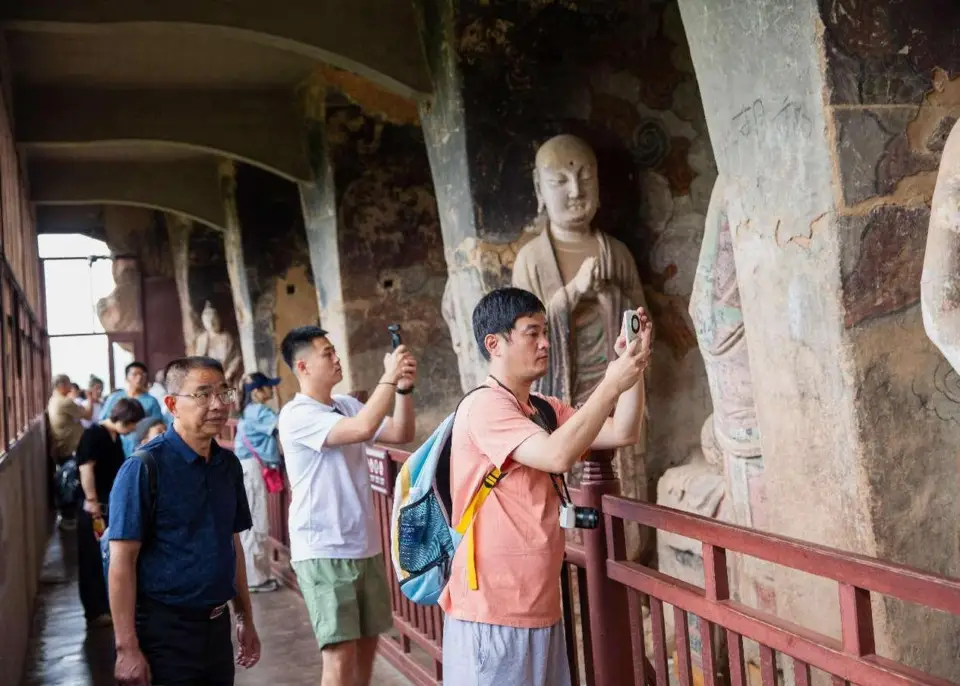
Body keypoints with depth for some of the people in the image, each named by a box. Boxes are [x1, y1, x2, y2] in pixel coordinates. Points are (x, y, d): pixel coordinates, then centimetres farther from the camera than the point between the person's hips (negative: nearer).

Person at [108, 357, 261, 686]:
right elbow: (122, 562, -15)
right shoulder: (144, 468, -14)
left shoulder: (228, 464, 5)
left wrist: (245, 619, 15)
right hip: (165, 631, -6)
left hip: (217, 625, 6)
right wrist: (127, 648, -18)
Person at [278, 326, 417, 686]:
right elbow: (362, 428, -28)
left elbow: (401, 433, 5)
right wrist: (389, 377, -20)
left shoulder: (348, 405, 8)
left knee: (366, 643, 16)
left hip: (365, 545, 7)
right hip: (323, 551, -7)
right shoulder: (296, 415, -15)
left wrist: (404, 388, -10)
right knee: (341, 655, -7)